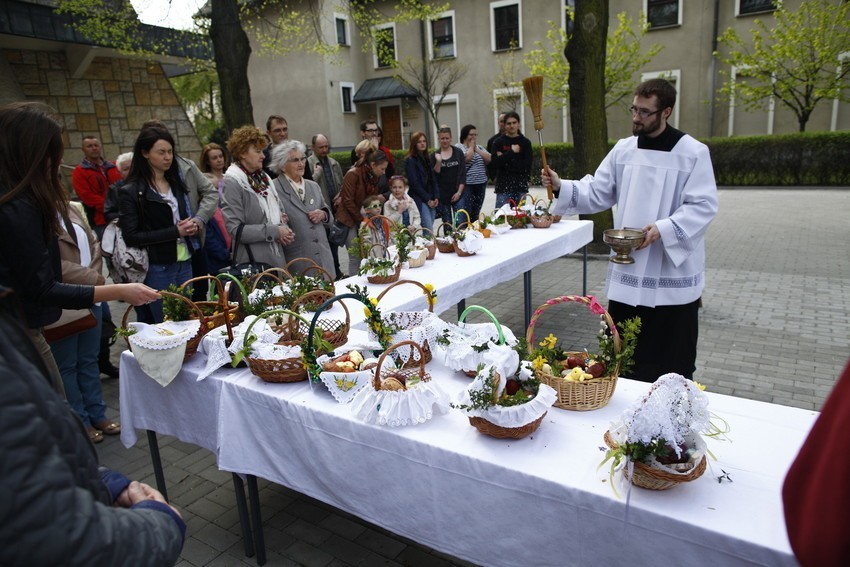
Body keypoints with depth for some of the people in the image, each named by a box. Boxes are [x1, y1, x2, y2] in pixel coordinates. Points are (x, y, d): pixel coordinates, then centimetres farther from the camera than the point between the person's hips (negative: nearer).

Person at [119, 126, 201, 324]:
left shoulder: (176, 182, 11)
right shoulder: (131, 192, -7)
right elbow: (131, 237, -13)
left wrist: (192, 226, -2)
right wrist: (175, 231, -16)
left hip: (184, 263, 6)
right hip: (156, 269, -5)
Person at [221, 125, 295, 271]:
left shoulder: (263, 177, 10)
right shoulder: (232, 183, -10)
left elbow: (278, 210, 21)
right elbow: (235, 229, -17)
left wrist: (284, 229, -1)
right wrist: (275, 231, -16)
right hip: (253, 262, -6)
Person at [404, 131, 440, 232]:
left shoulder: (427, 159, 17)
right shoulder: (410, 160, -4)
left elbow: (433, 179, 16)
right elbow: (414, 183, -10)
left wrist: (436, 197, 2)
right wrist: (427, 199, -10)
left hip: (431, 200, 6)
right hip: (419, 200, -6)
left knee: (429, 229, 6)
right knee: (429, 230, -14)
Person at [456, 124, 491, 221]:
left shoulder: (479, 147, 18)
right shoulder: (458, 147, -2)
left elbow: (489, 159, 4)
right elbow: (466, 158, -20)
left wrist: (477, 149, -1)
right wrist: (471, 146, -3)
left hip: (481, 184, 6)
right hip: (466, 184, -6)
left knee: (476, 213, 10)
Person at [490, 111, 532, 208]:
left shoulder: (525, 142, 7)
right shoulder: (498, 142, 5)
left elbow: (527, 165, -4)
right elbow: (495, 163, -8)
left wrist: (504, 159, -9)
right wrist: (511, 152, -11)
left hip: (521, 185, 1)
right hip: (503, 185, -1)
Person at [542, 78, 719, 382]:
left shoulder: (693, 153, -7)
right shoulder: (623, 149, 6)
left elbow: (703, 206, -11)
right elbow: (597, 194, 6)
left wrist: (663, 229, -26)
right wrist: (561, 187, -10)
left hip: (672, 275, -4)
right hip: (628, 269, 4)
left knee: (671, 360, 8)